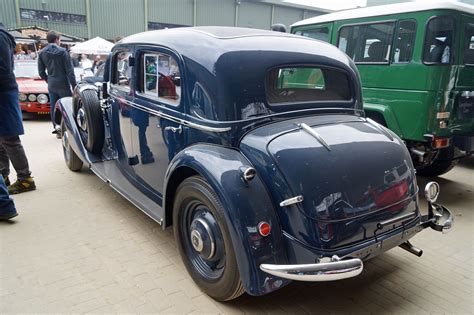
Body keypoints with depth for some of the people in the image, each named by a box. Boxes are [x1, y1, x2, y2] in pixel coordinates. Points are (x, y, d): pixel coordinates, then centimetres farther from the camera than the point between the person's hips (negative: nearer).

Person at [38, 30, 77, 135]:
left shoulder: (42, 53, 4)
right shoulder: (62, 51, -10)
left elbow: (41, 71, 7)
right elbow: (70, 71, -12)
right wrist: (74, 86, -10)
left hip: (51, 86, 5)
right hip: (63, 85, -5)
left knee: (53, 107, 10)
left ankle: (57, 128, 11)